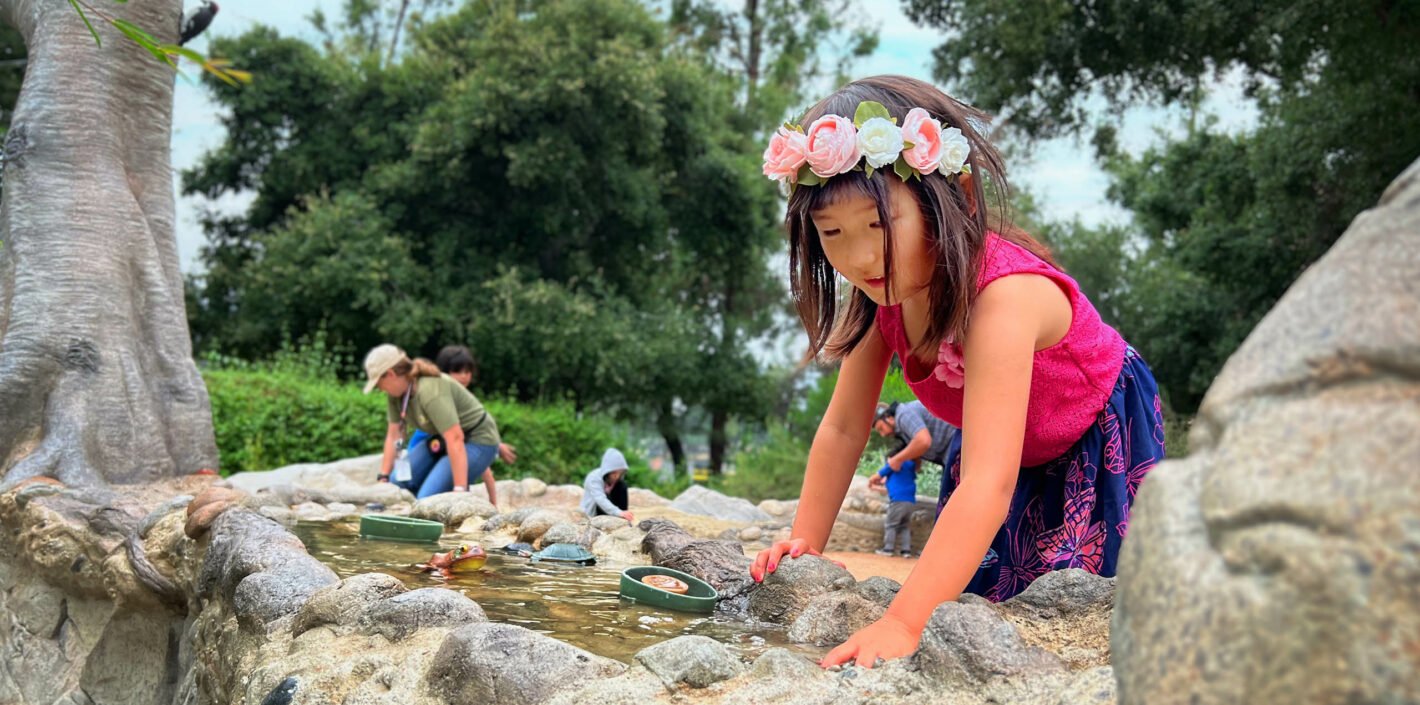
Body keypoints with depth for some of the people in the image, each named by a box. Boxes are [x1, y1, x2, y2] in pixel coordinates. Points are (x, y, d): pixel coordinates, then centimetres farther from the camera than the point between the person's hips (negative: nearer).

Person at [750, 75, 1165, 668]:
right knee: (968, 591, 5)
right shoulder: (888, 285, -20)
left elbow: (988, 485, -51)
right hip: (992, 442, 6)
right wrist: (805, 542, -18)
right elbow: (843, 428, -11)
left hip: (1098, 446, -6)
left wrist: (900, 624, -57)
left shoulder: (1003, 295, -43)